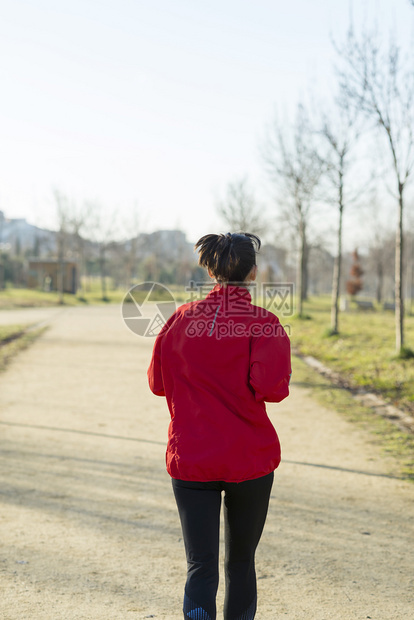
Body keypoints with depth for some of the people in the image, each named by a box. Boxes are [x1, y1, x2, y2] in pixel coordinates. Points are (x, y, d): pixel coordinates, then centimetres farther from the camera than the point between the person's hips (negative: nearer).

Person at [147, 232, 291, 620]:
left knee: (200, 567, 2)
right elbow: (270, 387, -20)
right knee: (241, 561, 18)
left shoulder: (183, 318, 0)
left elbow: (158, 382, 7)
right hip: (249, 458, -1)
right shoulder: (264, 323, -8)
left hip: (190, 458, 1)